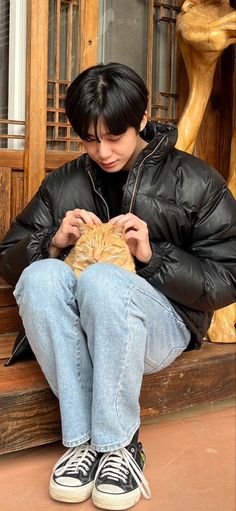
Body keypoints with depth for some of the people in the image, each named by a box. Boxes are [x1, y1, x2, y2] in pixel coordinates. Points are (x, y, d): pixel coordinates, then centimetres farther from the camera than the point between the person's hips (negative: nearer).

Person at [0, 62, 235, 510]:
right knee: (40, 276, -28)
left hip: (163, 323, -3)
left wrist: (153, 255, -17)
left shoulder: (195, 182, 2)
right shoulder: (63, 183, 12)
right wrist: (53, 243, -10)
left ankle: (119, 444, -19)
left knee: (102, 280, -35)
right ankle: (83, 439, -22)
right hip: (79, 329, 3)